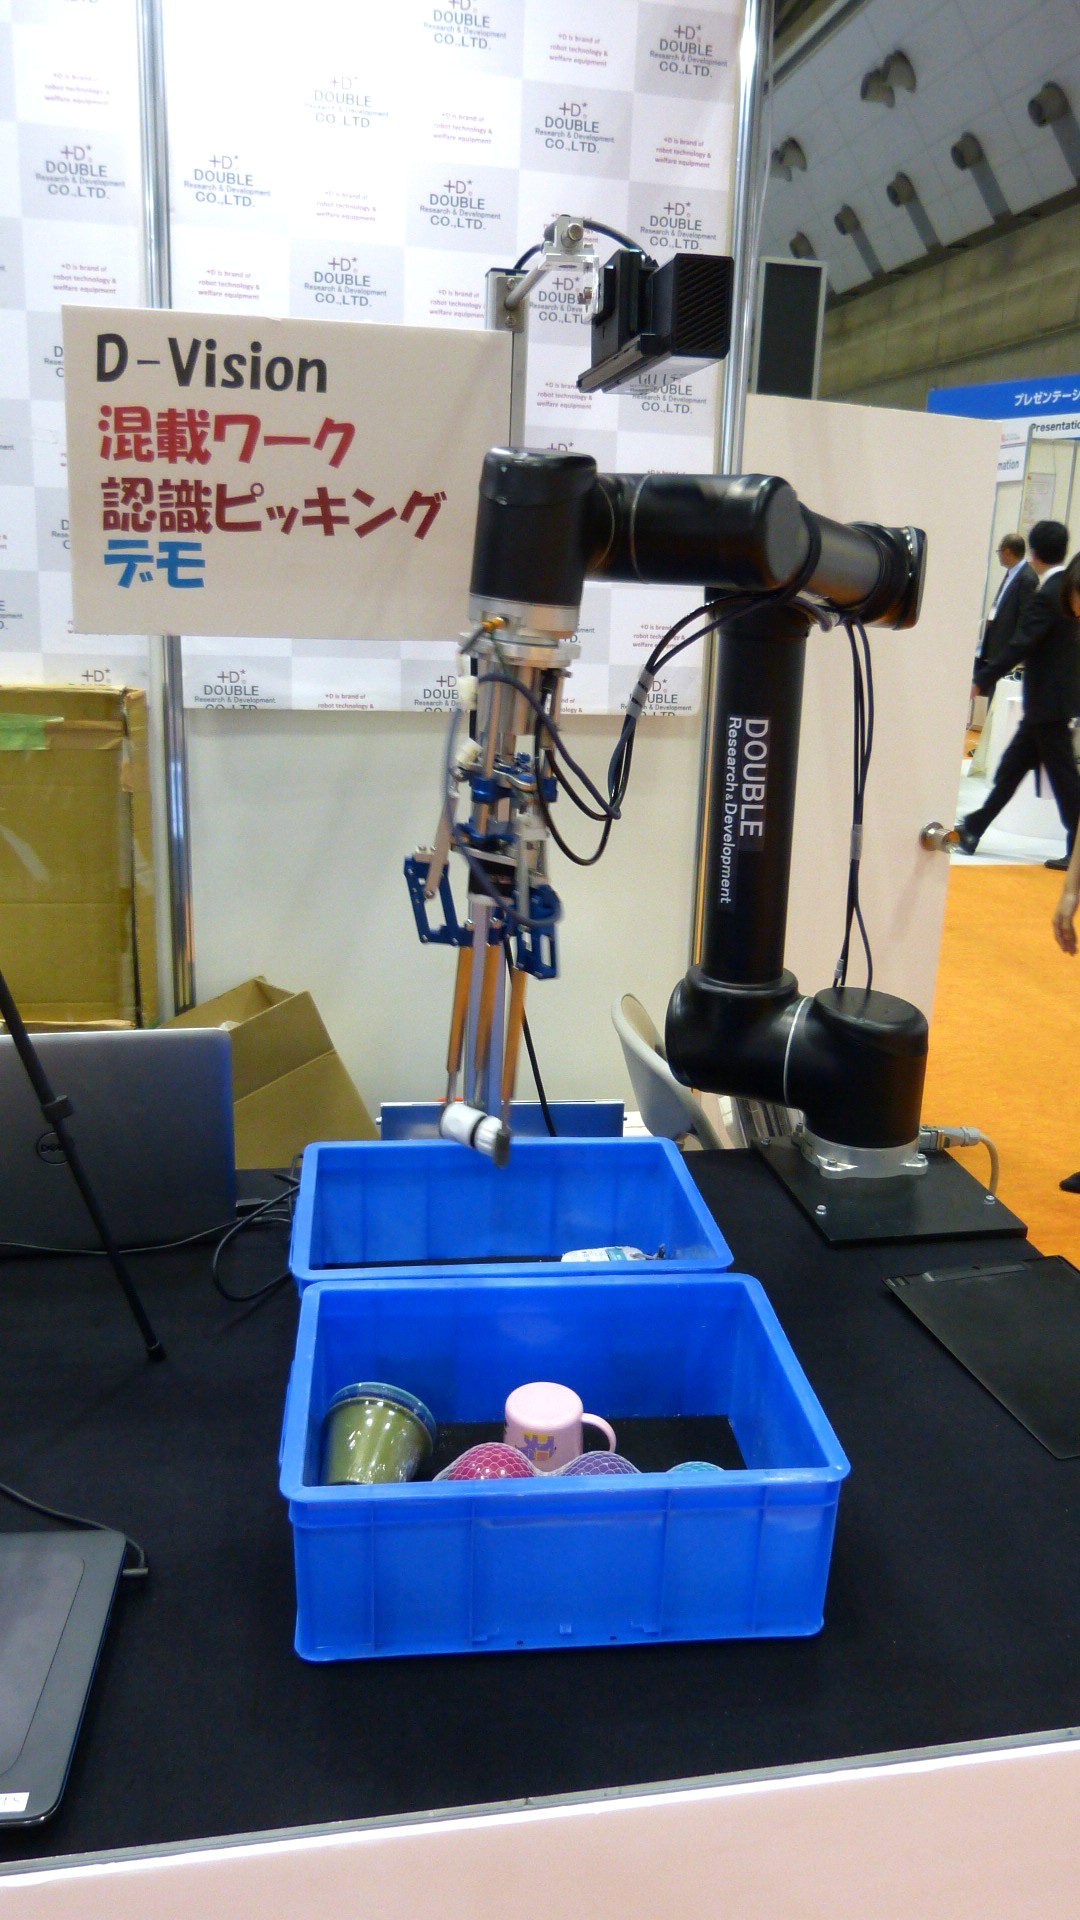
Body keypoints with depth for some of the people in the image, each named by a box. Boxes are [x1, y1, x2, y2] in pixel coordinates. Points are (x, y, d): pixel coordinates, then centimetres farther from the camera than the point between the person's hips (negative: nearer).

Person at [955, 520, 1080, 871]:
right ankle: (973, 829, 23)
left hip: (1048, 701, -9)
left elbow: (1019, 646, -23)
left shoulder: (1047, 596, -18)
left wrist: (983, 681, -19)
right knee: (1011, 766, 14)